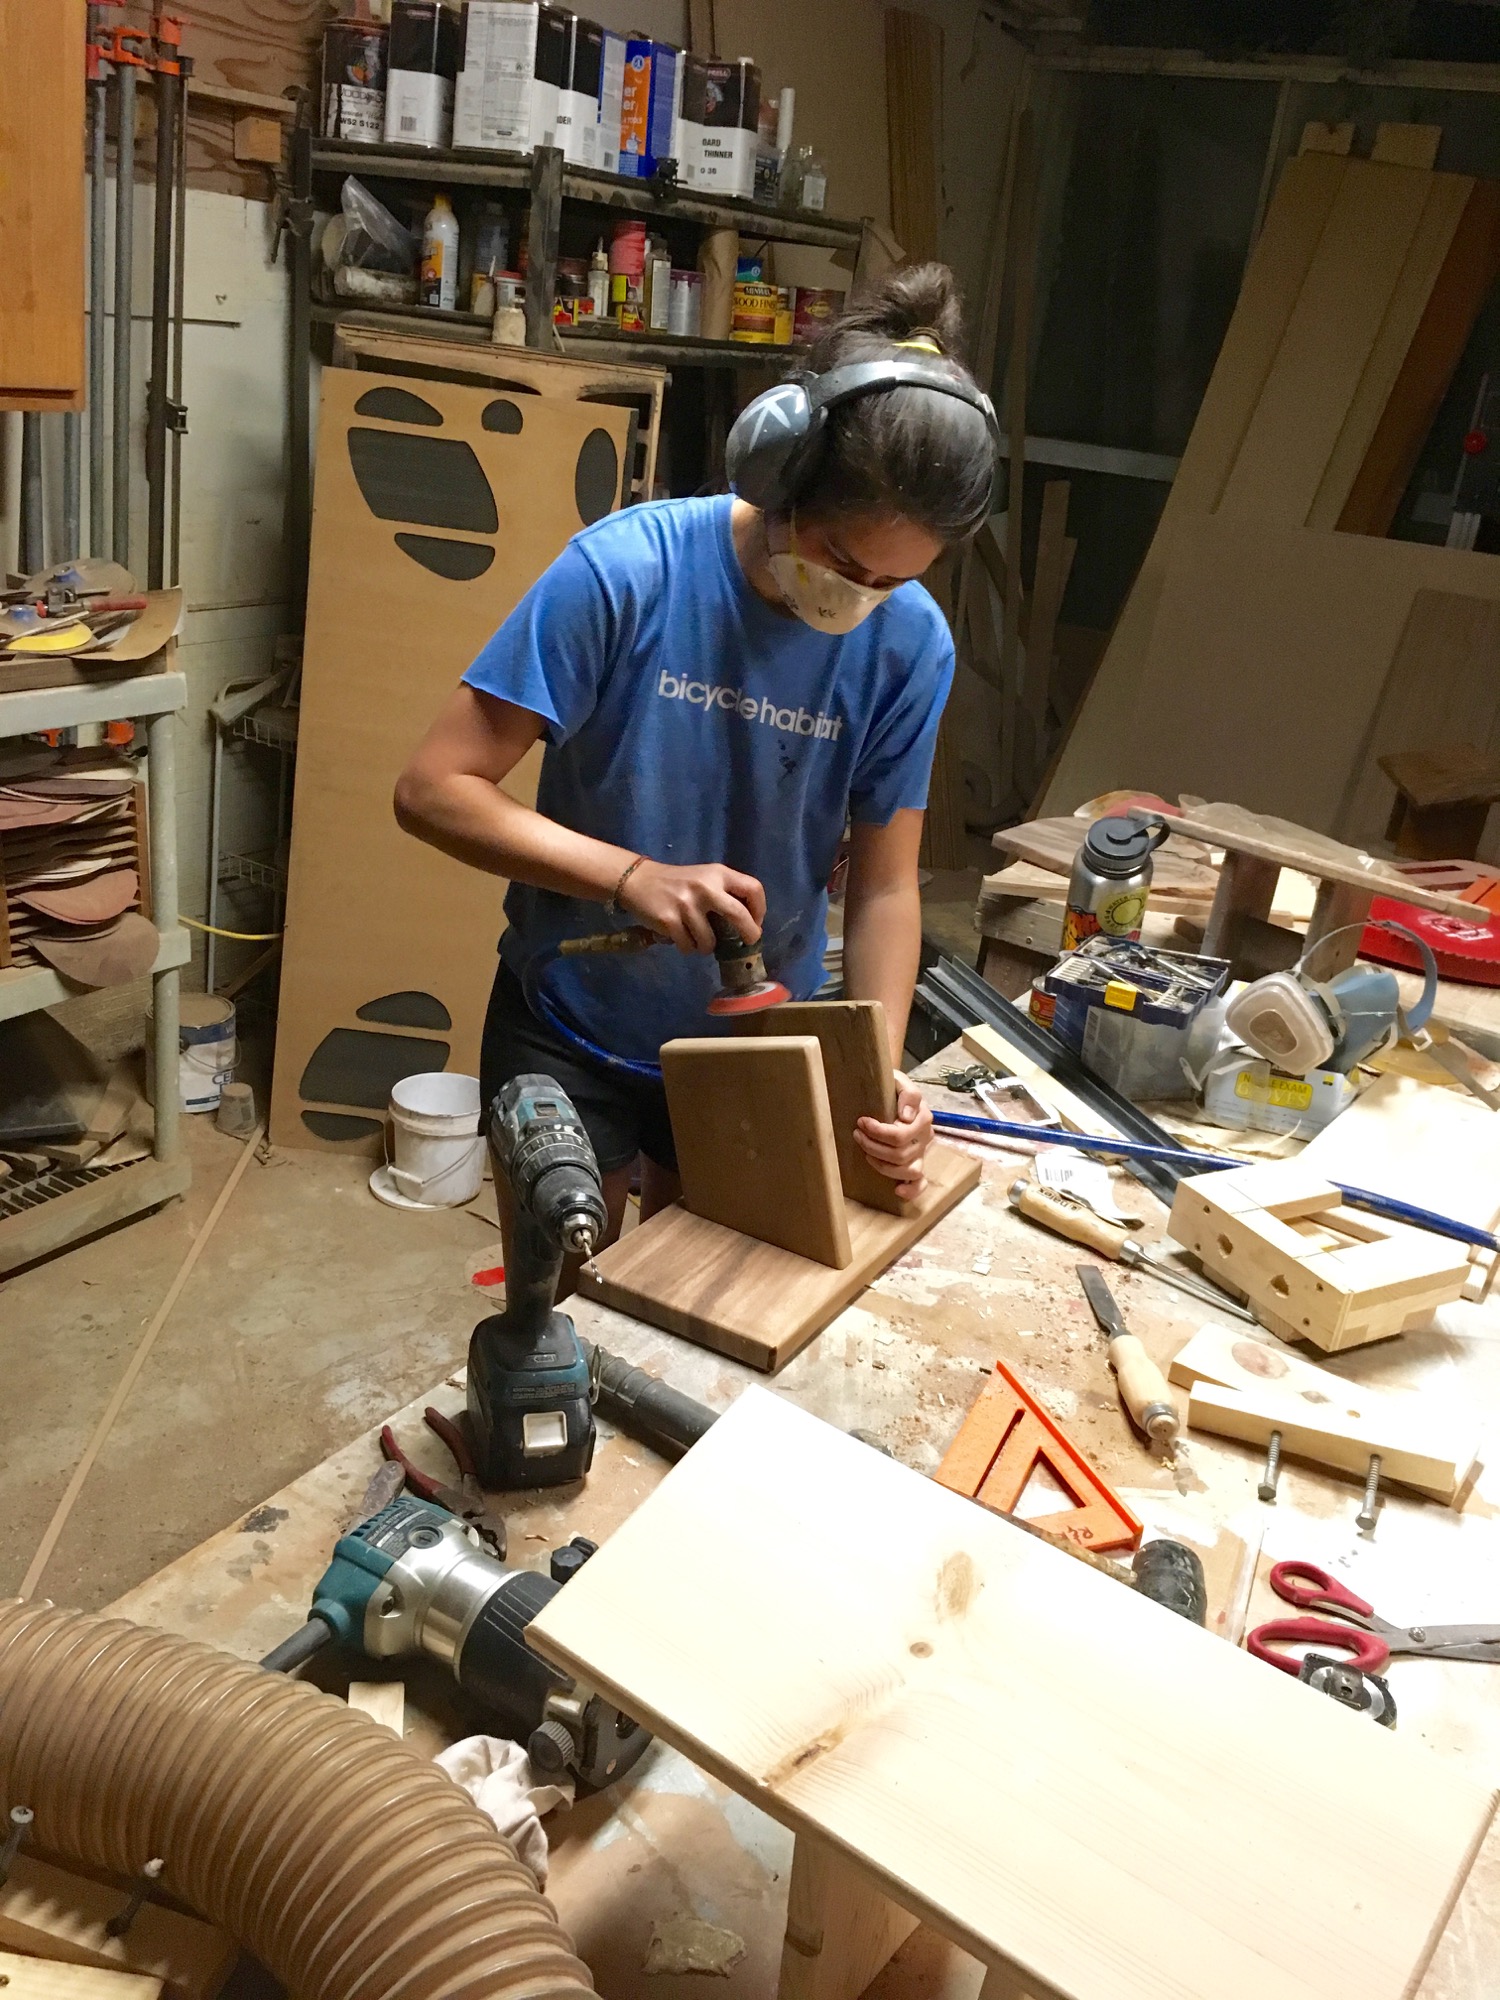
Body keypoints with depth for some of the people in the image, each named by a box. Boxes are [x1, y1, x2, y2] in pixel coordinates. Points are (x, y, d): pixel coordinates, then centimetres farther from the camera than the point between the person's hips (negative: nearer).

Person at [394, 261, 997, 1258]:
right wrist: (633, 876, -31)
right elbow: (434, 788, -20)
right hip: (574, 1029, -2)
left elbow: (884, 885, -6)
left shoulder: (910, 642, -13)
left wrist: (881, 1071, -20)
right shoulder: (622, 571, -21)